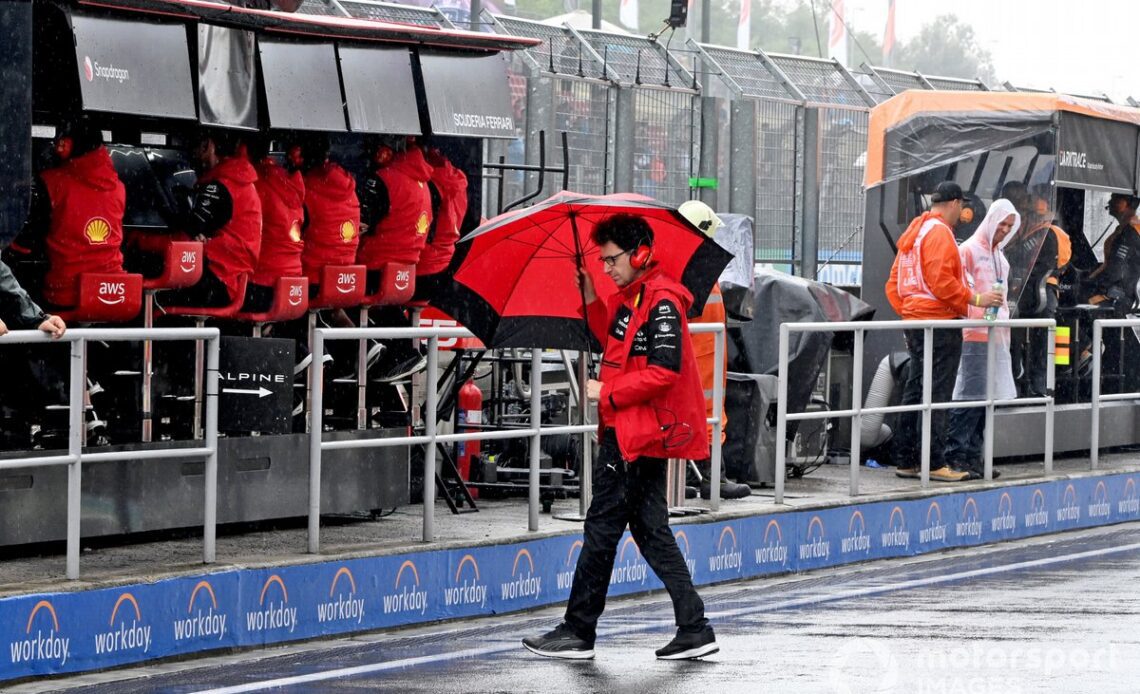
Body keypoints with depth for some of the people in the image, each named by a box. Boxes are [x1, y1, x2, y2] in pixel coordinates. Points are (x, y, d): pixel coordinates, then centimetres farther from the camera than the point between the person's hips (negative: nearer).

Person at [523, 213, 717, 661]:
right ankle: (694, 629, 10)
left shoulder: (662, 303, -16)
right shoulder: (628, 299, 14)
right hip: (625, 432, 10)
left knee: (602, 529, -4)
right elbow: (615, 343, 28)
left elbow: (665, 369, -23)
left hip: (640, 437, -10)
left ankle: (578, 632, 3)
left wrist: (608, 393, -17)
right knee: (650, 531, 10)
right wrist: (591, 301, 16)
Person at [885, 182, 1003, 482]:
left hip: (914, 322, 10)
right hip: (939, 323, -10)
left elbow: (894, 284, 20)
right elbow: (941, 281, -21)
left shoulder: (913, 232, 19)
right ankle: (933, 464, -9)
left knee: (914, 391, 13)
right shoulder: (939, 232, -12)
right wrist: (976, 299, -16)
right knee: (935, 395, -8)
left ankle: (905, 461, 16)